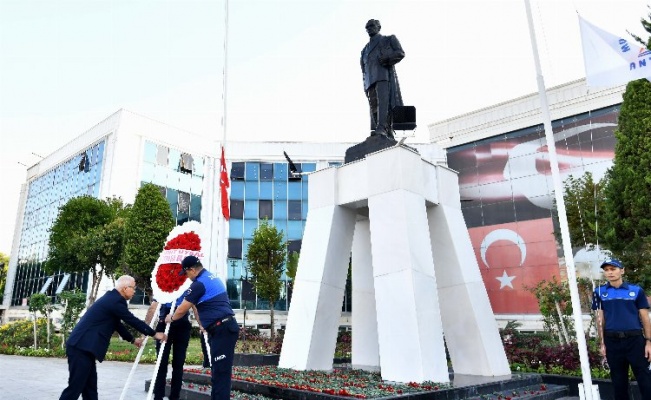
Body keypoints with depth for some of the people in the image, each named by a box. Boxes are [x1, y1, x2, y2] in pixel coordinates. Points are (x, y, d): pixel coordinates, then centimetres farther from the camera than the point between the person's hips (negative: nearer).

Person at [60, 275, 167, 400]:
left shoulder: (112, 298, 15)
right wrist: (154, 334, -1)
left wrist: (132, 339, 33)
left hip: (82, 346, 10)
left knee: (90, 386, 12)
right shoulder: (116, 300, -16)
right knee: (75, 386, -5)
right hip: (81, 347, -10)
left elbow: (117, 324, 25)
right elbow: (133, 320, -12)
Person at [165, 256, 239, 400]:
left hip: (222, 330, -10)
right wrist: (205, 325, 34)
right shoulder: (213, 278, 19)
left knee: (221, 371, -7)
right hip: (227, 327, 10)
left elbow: (182, 310, -3)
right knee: (218, 369, 15)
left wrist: (171, 318, 17)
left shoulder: (199, 283, -9)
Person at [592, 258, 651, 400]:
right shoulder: (599, 292, 4)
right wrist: (602, 343, 5)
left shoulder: (636, 290, 1)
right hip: (612, 341, 2)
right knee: (618, 381, 12)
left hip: (635, 339, -1)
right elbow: (600, 319, 7)